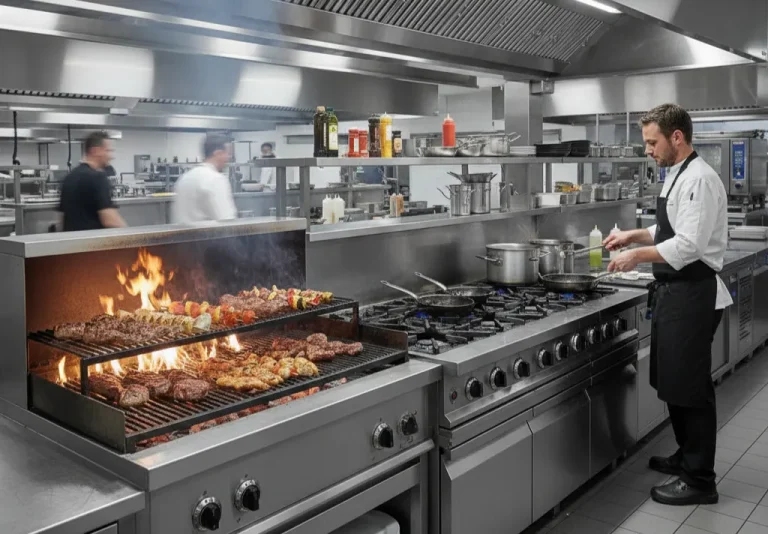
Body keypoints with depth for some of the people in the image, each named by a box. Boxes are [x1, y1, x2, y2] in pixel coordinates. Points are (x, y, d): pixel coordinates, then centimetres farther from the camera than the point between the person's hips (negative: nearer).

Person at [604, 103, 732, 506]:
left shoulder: (699, 179, -18)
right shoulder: (677, 176, 13)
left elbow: (690, 245, -25)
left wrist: (639, 255, -18)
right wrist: (635, 235, 9)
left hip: (693, 295, -10)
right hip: (674, 291, 10)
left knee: (690, 386, -2)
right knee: (672, 381, 18)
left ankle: (699, 480, 11)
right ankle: (687, 457, 35)